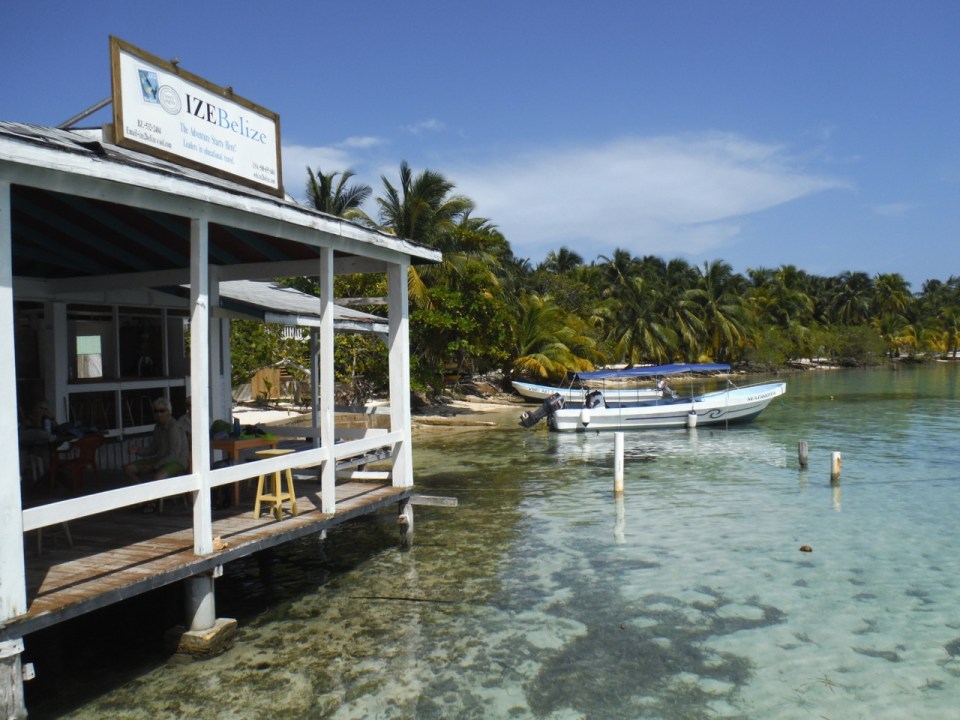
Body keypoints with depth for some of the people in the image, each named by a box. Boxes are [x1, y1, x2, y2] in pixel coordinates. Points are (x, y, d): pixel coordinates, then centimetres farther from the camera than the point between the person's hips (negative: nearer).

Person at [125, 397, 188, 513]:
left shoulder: (174, 428, -19)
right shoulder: (158, 427, 8)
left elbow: (174, 455, -23)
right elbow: (152, 450, 17)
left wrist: (153, 466, -22)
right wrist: (137, 451, -2)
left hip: (177, 462, -9)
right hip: (160, 459, 9)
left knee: (158, 476, -39)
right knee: (128, 469, 0)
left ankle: (151, 502, -7)